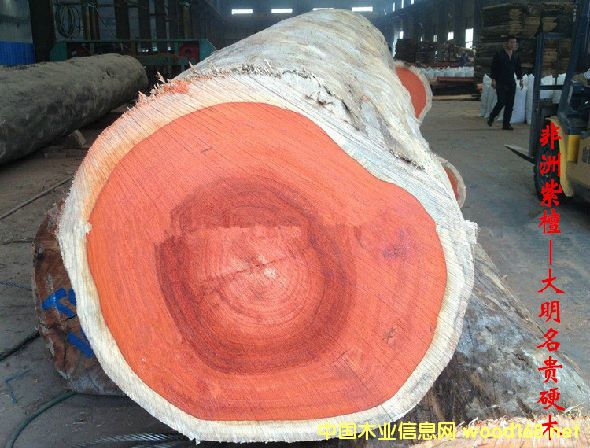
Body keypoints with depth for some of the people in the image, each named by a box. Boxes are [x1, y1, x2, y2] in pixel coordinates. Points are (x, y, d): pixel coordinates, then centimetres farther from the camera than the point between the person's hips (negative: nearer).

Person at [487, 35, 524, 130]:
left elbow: (518, 68, 19)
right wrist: (493, 79, -12)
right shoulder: (499, 54, -3)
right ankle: (491, 117, 13)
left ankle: (506, 124, 6)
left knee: (510, 104, 1)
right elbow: (493, 67, -5)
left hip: (511, 83, 5)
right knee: (501, 102, -12)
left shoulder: (516, 55, 12)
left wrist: (520, 78, 12)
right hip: (500, 83, -5)